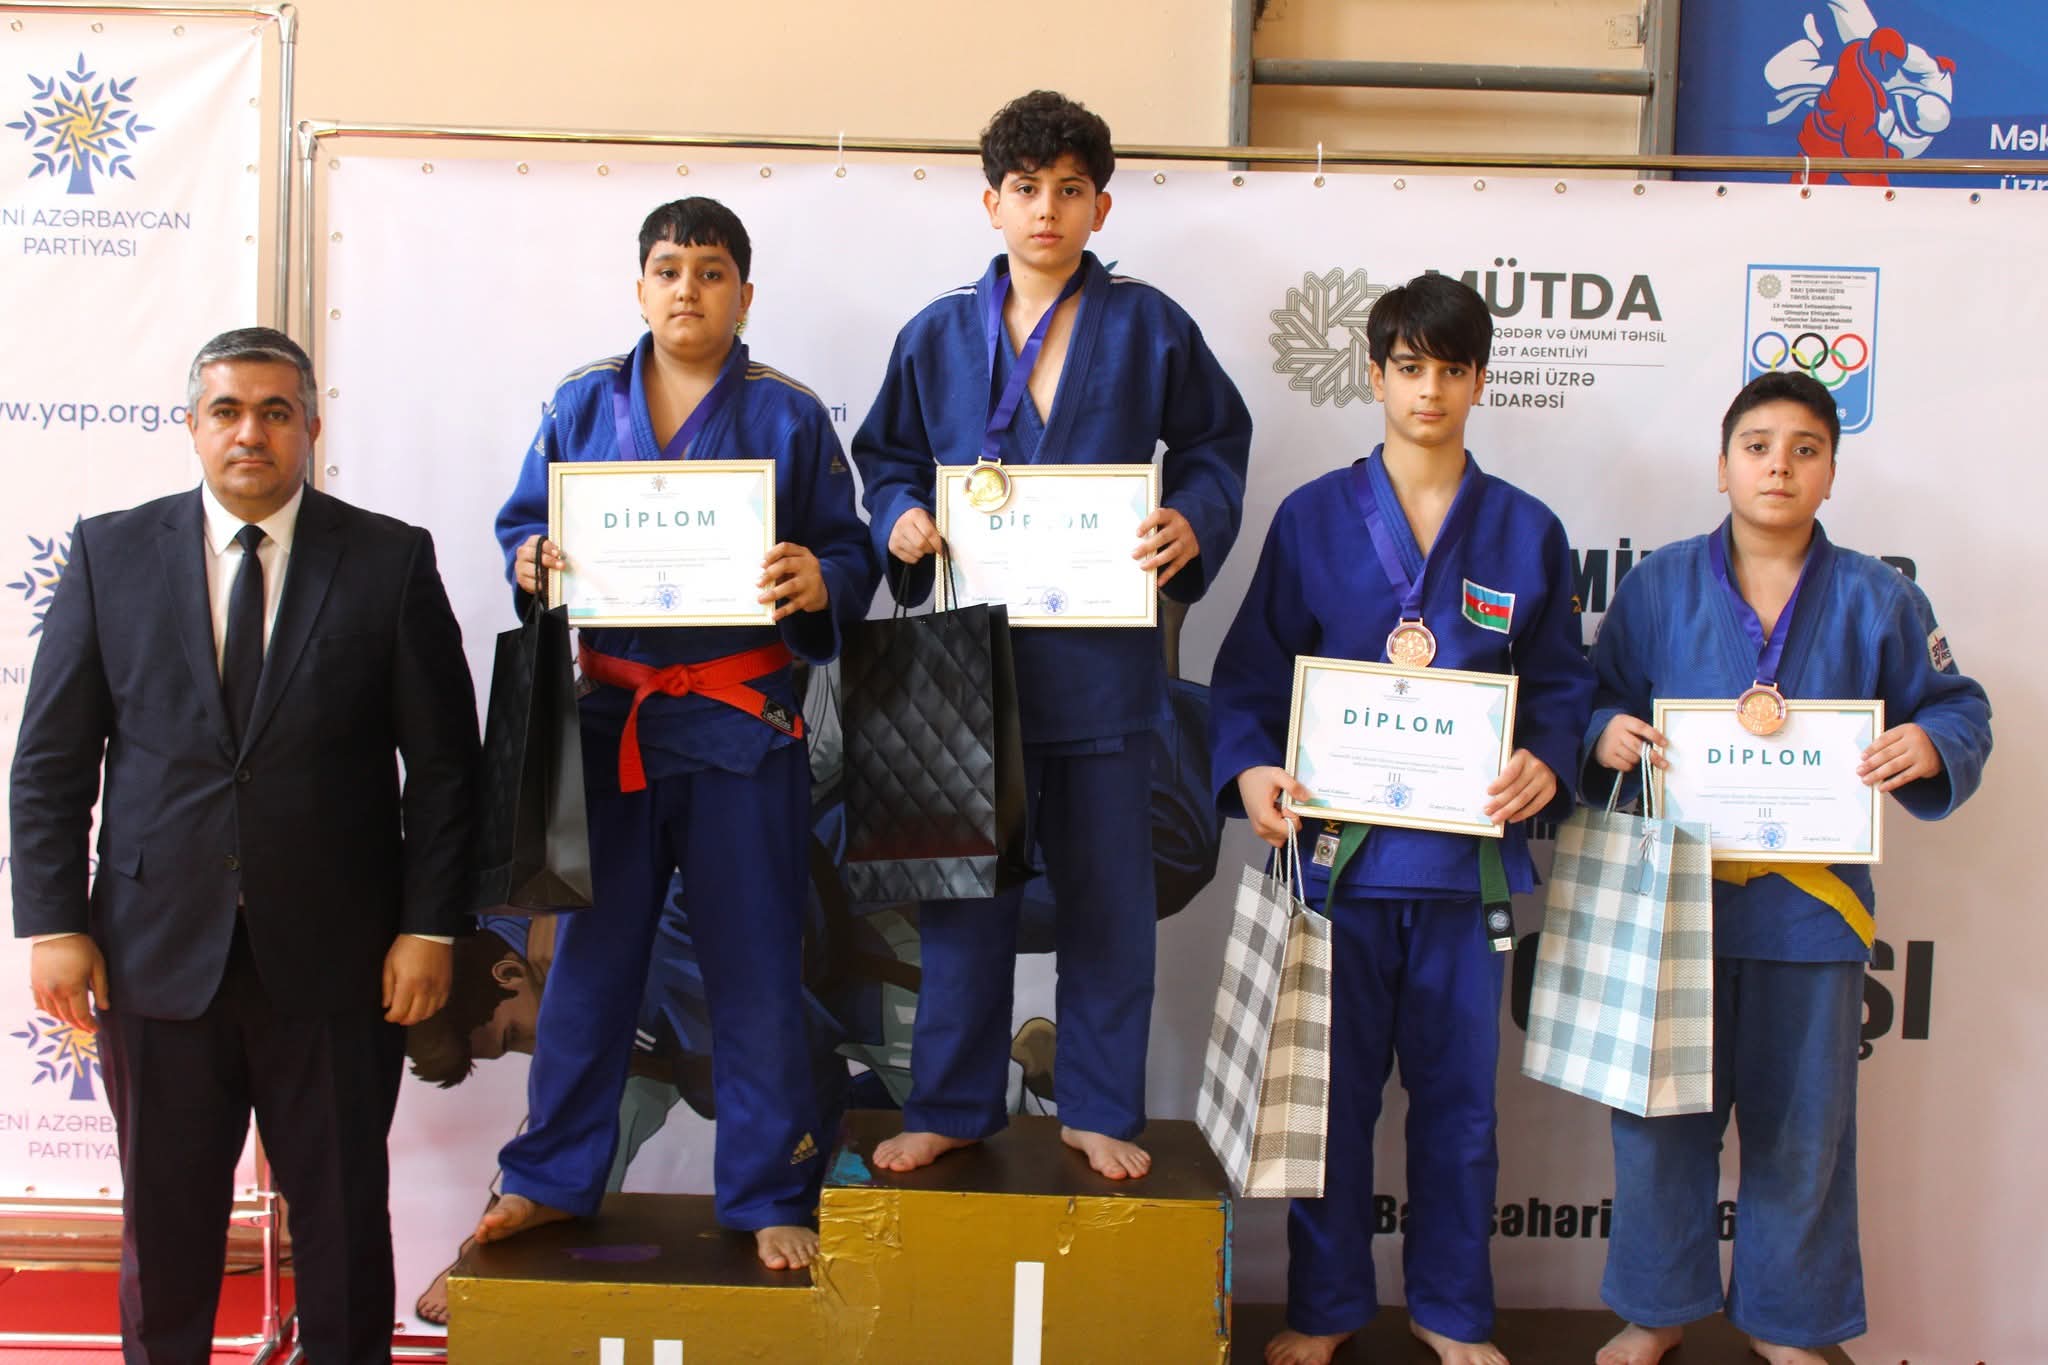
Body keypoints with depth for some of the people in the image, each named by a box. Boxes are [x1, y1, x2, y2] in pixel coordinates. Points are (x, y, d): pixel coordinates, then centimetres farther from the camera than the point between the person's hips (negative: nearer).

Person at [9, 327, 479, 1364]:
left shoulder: (391, 560, 0)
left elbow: (445, 764, 0)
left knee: (344, 1209, 10)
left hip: (334, 960, -1)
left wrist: (428, 927, -5)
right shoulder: (111, 554, 4)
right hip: (156, 954, 1)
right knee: (165, 1208, 13)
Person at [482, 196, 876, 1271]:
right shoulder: (582, 404, 9)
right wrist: (533, 561, -9)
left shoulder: (788, 415, 4)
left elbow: (849, 560, 3)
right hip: (606, 716, 2)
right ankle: (552, 1178, 25)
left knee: (754, 964, 4)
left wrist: (818, 584, -19)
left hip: (740, 723, -2)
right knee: (591, 951, 10)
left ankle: (772, 1196, 17)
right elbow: (522, 527, 13)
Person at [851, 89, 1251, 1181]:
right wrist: (902, 520, -5)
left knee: (1106, 895, 7)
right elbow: (887, 460, 15)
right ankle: (952, 1105, 21)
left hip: (1101, 661, -1)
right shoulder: (938, 335, 8)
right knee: (964, 888, 8)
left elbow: (1216, 446, 8)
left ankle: (1099, 1108, 22)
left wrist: (1191, 524, -11)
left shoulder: (1148, 329, 4)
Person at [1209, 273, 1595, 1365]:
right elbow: (1251, 670, 1)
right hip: (1338, 849, -1)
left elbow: (1560, 684, 8)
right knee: (1334, 1091, 9)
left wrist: (1547, 763, -12)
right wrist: (1249, 768, -16)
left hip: (1468, 854, 1)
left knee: (1459, 1094, 11)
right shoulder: (1314, 517, 2)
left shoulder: (1525, 531, 7)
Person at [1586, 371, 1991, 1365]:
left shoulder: (1877, 601, 3)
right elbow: (1595, 699, 8)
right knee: (1662, 1113, 8)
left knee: (1801, 1125, 10)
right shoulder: (1658, 586, 3)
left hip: (1811, 906, 0)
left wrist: (1931, 746, -14)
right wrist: (1604, 735, -14)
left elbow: (1959, 710, 8)